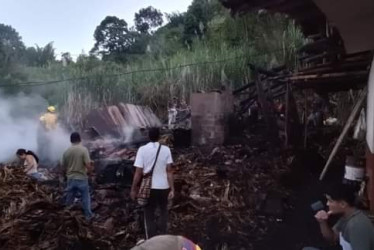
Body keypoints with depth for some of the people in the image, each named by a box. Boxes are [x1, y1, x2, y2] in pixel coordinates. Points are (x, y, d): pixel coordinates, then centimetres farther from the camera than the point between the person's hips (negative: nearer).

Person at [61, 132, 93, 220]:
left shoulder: (66, 151, 0)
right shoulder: (83, 149, -13)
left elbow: (63, 167, 7)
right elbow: (88, 166, -18)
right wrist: (90, 164, 5)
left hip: (70, 179, 4)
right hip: (82, 178, -3)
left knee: (69, 199, 18)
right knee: (86, 198, 12)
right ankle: (88, 215, 21)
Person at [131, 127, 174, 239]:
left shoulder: (142, 150, -10)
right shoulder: (166, 149, -6)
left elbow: (138, 172, -12)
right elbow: (169, 171, -9)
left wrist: (133, 189, -2)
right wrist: (172, 189, -5)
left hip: (149, 188, -2)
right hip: (163, 187, 2)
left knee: (149, 216, 11)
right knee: (163, 212, 24)